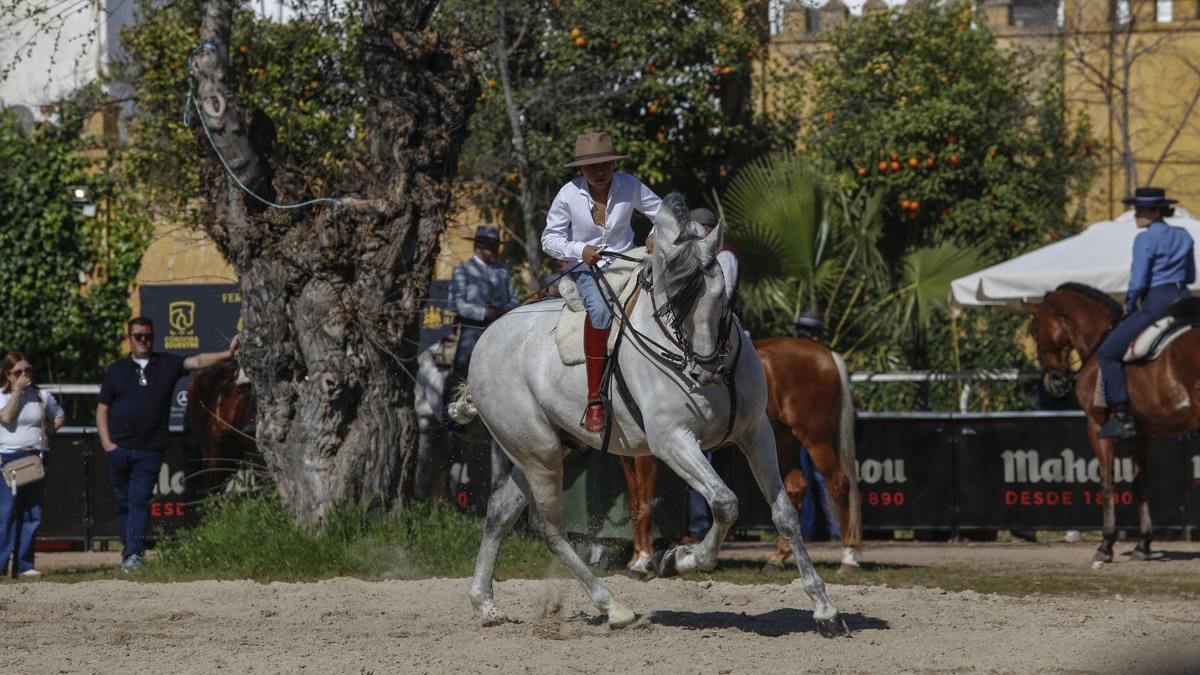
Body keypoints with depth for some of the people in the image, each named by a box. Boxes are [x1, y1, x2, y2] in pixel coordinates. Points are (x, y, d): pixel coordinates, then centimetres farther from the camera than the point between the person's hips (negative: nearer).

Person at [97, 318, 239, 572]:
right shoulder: (117, 370, 10)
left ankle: (134, 555, -17)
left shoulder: (167, 364, 8)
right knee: (124, 503, 7)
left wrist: (227, 354, -23)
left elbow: (197, 362, -6)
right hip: (119, 449, 2)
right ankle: (128, 551, 16)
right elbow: (102, 409, 12)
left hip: (149, 450, -2)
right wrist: (106, 443, 0)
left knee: (140, 501, -10)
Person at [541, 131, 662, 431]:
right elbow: (550, 238, 0)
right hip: (587, 269, -3)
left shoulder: (630, 186, -5)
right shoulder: (569, 195, -8)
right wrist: (579, 250, -18)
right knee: (600, 309, -36)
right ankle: (594, 399, -35)